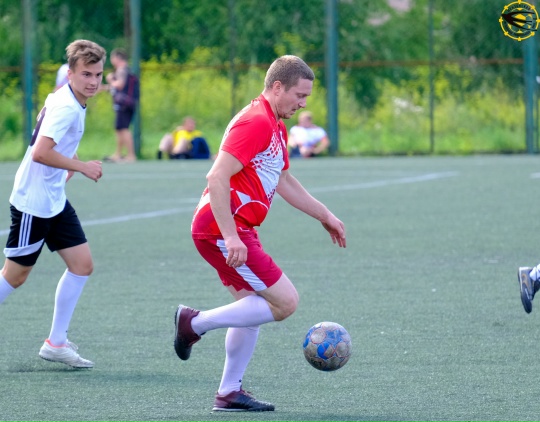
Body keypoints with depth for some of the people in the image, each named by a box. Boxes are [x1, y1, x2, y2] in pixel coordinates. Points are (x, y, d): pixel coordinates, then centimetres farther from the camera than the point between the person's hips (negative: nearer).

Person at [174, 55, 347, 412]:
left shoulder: (276, 126, 17)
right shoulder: (255, 122, -16)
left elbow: (284, 182, 32)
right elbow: (217, 178, -24)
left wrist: (325, 215, 32)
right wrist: (231, 236, -28)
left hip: (237, 231, 11)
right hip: (222, 229, -11)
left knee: (253, 307, 15)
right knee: (285, 302, -9)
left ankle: (230, 392, 19)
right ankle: (196, 323, -6)